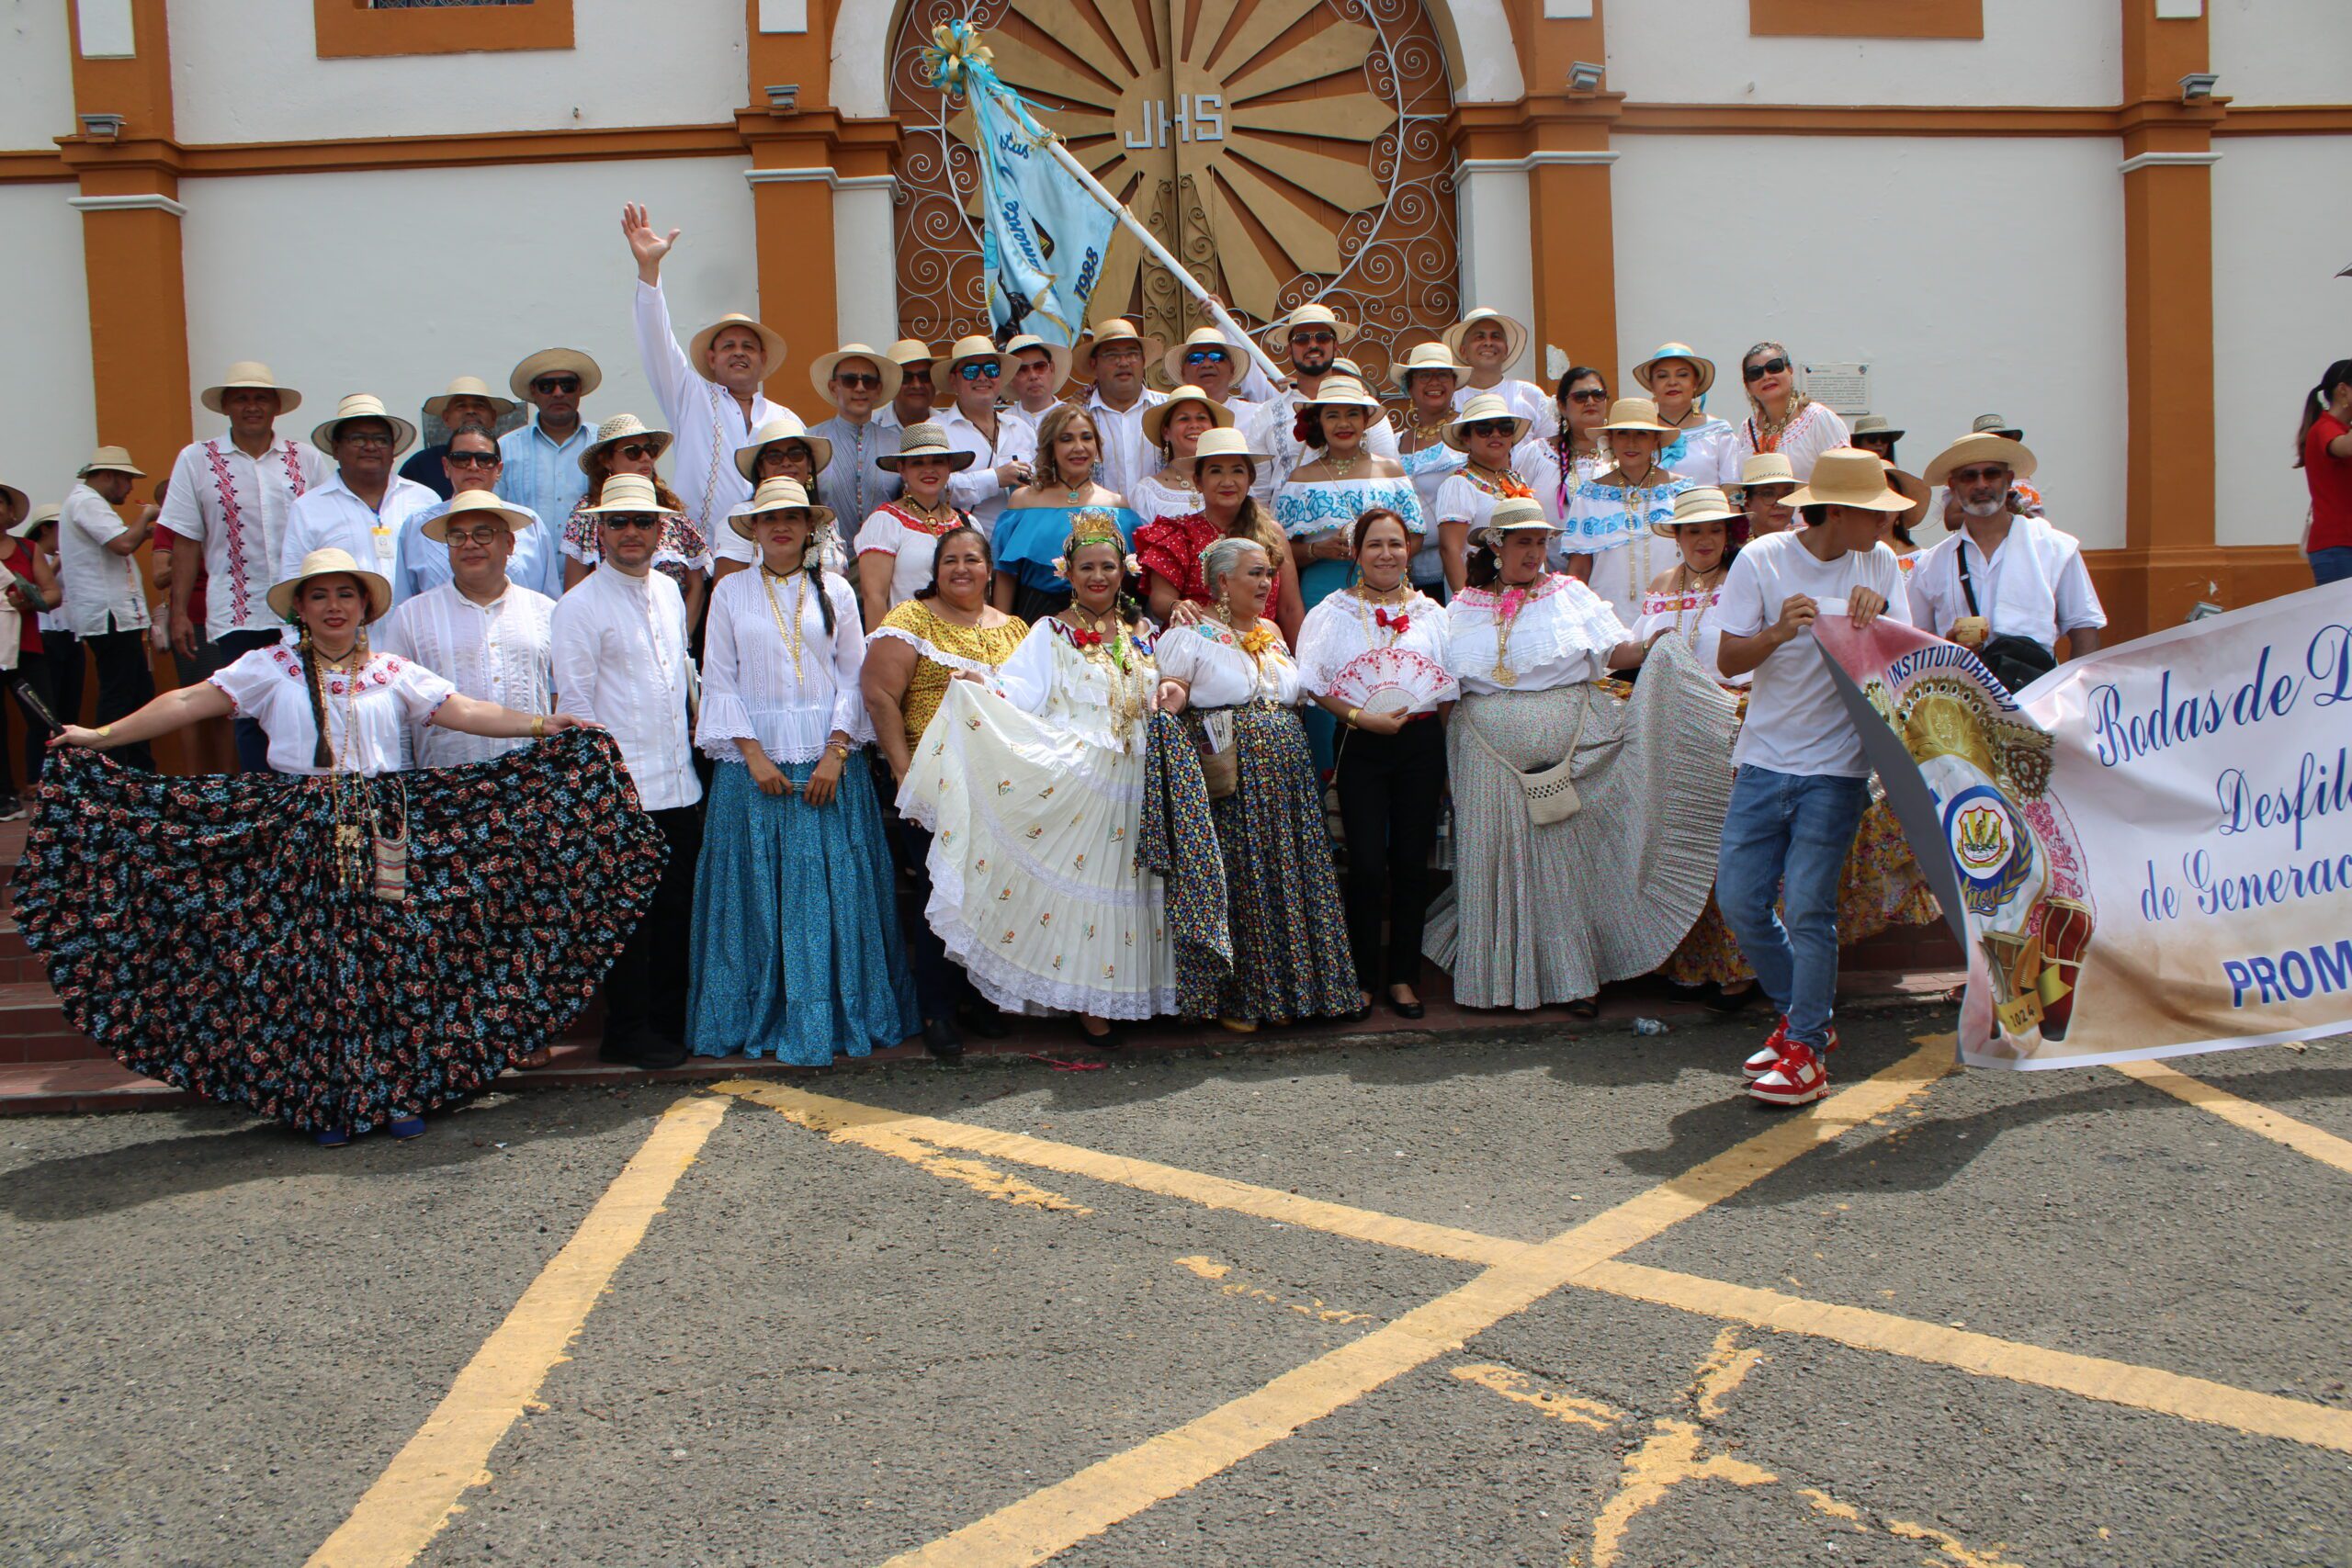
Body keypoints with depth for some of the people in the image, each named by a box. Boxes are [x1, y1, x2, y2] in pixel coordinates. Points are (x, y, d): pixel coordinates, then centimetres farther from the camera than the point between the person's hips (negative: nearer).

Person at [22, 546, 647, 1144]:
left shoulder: (395, 673, 10)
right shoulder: (272, 669, 6)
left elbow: (463, 711, 3)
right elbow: (190, 702, 1)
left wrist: (543, 724, -8)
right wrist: (99, 737, -4)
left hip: (382, 837, 1)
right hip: (304, 839, -1)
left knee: (392, 959, -1)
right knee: (312, 963, -1)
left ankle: (398, 1092, 10)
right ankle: (327, 1103, 10)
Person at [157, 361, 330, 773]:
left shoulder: (307, 458, 8)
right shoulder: (196, 460, 7)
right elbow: (185, 543, 6)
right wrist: (179, 613, 2)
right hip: (238, 615, 0)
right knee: (251, 718, 1)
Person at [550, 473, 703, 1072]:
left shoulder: (669, 593, 14)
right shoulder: (579, 606, -7)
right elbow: (573, 702, -10)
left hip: (680, 785, 6)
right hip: (623, 791, -6)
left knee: (677, 908, 12)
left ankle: (671, 1018, 25)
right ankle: (629, 1030, 13)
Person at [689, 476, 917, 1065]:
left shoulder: (834, 590, 8)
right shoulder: (730, 592, 8)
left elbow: (854, 677, 5)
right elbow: (719, 683, 4)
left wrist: (835, 752, -8)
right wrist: (754, 755, -8)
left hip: (828, 760, 0)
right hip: (754, 760, 0)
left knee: (832, 891, -1)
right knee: (757, 894, 1)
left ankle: (831, 1016, 8)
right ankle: (761, 1020, 11)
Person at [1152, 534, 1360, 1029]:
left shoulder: (1272, 633, 20)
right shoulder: (1189, 635, -1)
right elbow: (1170, 693, -10)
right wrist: (1170, 699, -30)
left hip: (1285, 774, 7)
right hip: (1227, 777, -6)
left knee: (1289, 875, 5)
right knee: (1235, 880, -6)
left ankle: (1282, 990, 15)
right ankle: (1234, 998, 4)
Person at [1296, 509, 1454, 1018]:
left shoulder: (1430, 612, 10)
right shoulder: (1335, 612, 3)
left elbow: (1449, 691, 11)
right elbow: (1316, 687, -2)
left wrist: (1445, 756, 5)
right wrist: (1363, 718, -14)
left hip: (1421, 745, 2)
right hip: (1361, 748, -2)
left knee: (1411, 862, 4)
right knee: (1367, 865, -5)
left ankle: (1402, 977, 14)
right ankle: (1363, 978, 7)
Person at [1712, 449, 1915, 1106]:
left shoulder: (1879, 564, 3)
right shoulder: (1761, 560, -4)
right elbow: (1728, 660, -6)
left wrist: (1877, 616, -16)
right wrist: (1777, 633, -25)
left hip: (1836, 764, -1)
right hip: (1764, 759, 1)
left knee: (1807, 907, -9)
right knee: (1739, 900, 3)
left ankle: (1806, 1052, 3)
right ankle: (1803, 1016, 25)